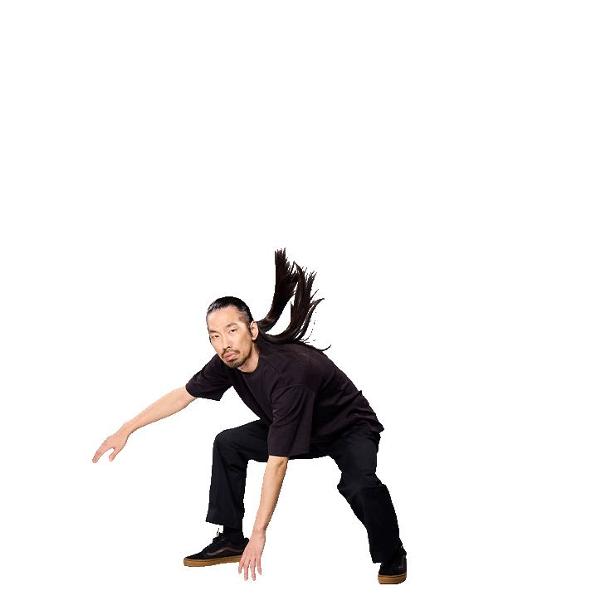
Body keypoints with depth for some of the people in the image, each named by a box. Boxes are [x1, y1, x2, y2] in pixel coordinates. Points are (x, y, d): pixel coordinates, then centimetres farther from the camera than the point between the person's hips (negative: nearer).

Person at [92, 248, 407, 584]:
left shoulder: (289, 372, -39)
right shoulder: (229, 362, -17)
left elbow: (277, 462, -37)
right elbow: (183, 396, 0)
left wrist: (260, 533, -34)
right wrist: (126, 430, 1)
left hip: (350, 428, -8)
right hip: (294, 428, 8)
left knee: (358, 483, -35)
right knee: (228, 444, 0)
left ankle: (392, 556, -7)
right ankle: (231, 540, 10)